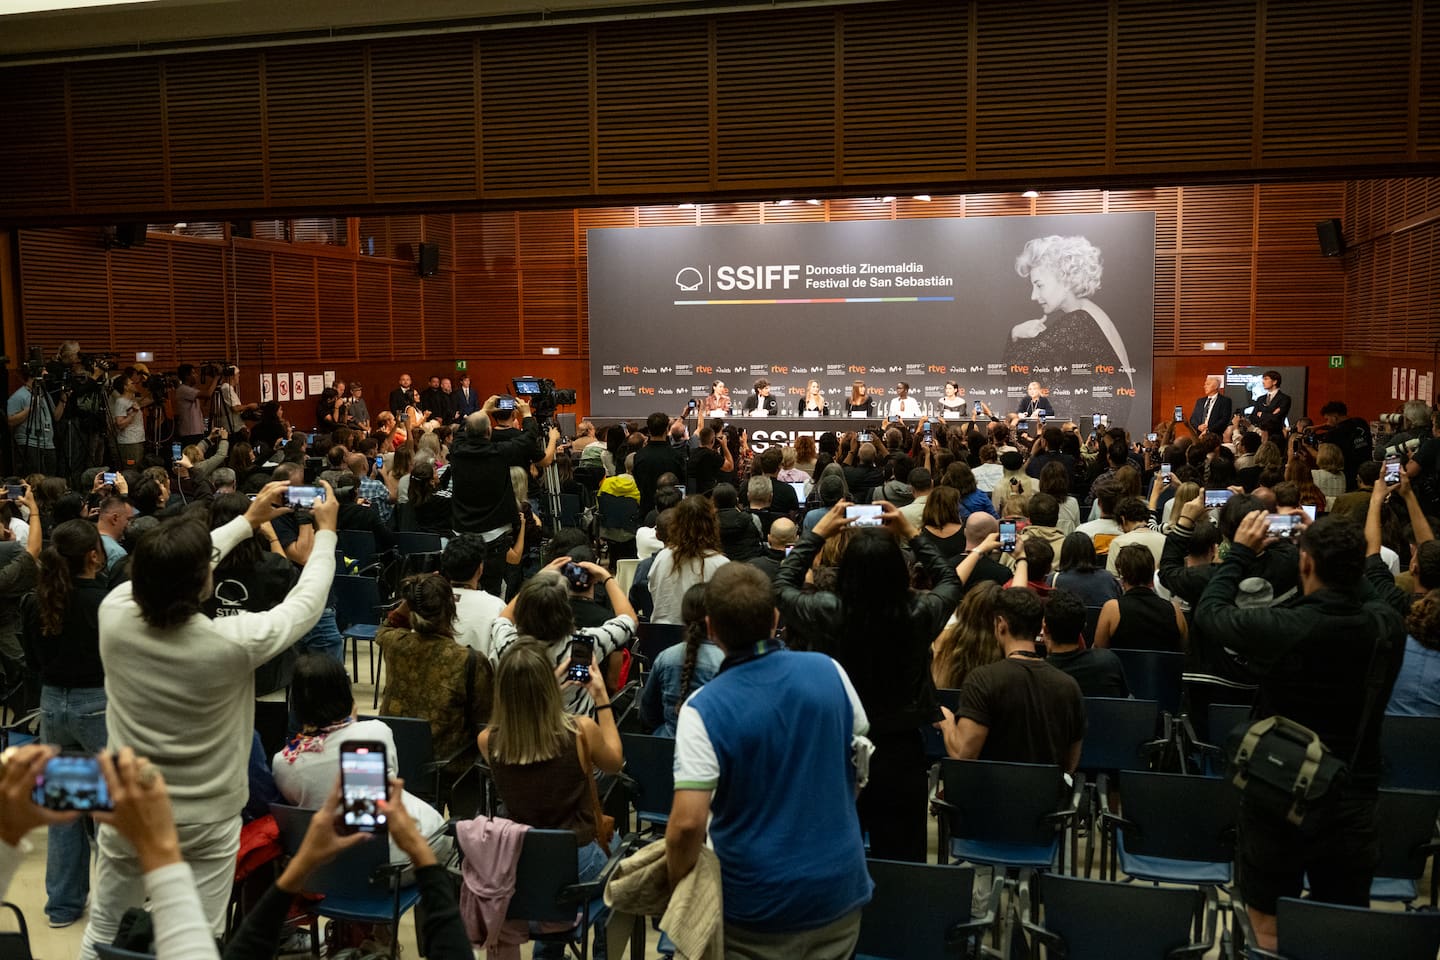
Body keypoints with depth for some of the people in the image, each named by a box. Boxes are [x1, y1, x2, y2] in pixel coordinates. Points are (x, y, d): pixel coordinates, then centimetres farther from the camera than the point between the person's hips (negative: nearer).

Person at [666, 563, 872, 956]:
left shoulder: (703, 709, -20)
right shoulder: (829, 671, -8)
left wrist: (677, 888, -6)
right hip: (841, 889, 4)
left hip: (757, 907, -3)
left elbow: (688, 823, -24)